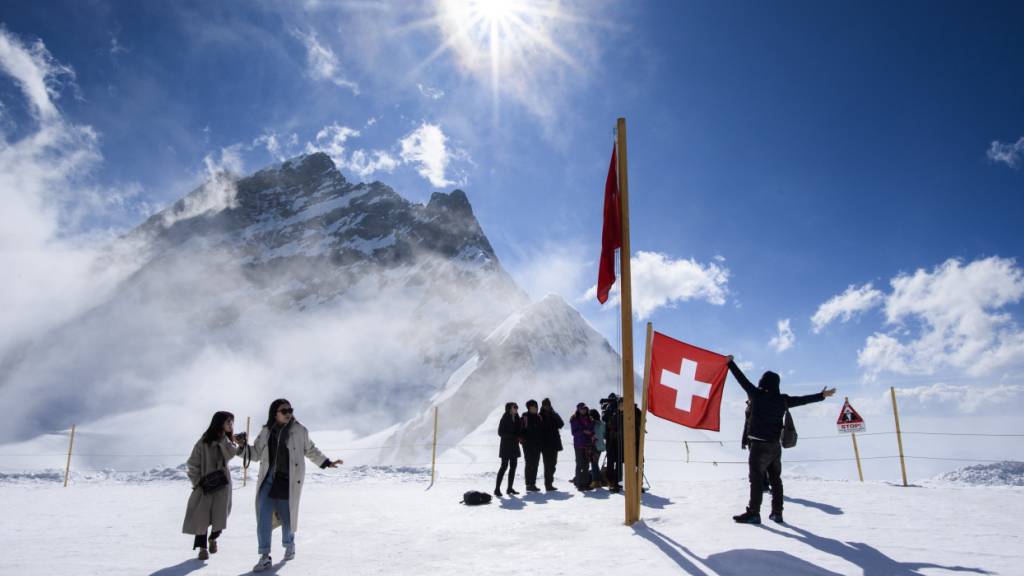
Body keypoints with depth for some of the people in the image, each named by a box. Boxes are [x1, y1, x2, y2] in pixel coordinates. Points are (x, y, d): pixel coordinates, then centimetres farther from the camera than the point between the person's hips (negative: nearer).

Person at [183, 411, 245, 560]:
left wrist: (223, 438, -25)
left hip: (222, 483, 3)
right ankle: (202, 547, 16)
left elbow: (231, 454, -16)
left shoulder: (227, 441, 5)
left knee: (220, 516, 4)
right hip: (205, 484, -3)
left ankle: (213, 538, 32)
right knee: (201, 516, 0)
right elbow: (193, 463, -4)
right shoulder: (204, 441, -8)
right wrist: (197, 481, -8)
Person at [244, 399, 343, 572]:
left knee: (287, 516, 8)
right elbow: (256, 453, 11)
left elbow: (311, 451, 10)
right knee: (263, 516, -8)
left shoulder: (299, 431, -4)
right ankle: (265, 556, 2)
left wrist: (326, 463, 7)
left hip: (289, 481, -2)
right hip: (269, 480, 2)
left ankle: (289, 545, 37)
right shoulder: (266, 431, 3)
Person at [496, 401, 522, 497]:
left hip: (514, 446, 7)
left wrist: (520, 437, -5)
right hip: (506, 445, -7)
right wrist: (515, 437, -20)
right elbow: (500, 432, -14)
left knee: (513, 466, 6)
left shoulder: (516, 418, 10)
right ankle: (497, 489, -4)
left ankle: (510, 488, 13)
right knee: (504, 466, -9)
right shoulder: (505, 418, -10)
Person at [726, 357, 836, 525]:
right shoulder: (783, 400, 5)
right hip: (775, 445, 6)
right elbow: (802, 399, 17)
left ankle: (753, 513, -6)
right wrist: (822, 395, 31)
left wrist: (730, 363, 6)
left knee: (756, 478, -5)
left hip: (759, 444, -6)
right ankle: (777, 513, 18)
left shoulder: (756, 394, -9)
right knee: (775, 478, 14)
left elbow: (742, 378, -4)